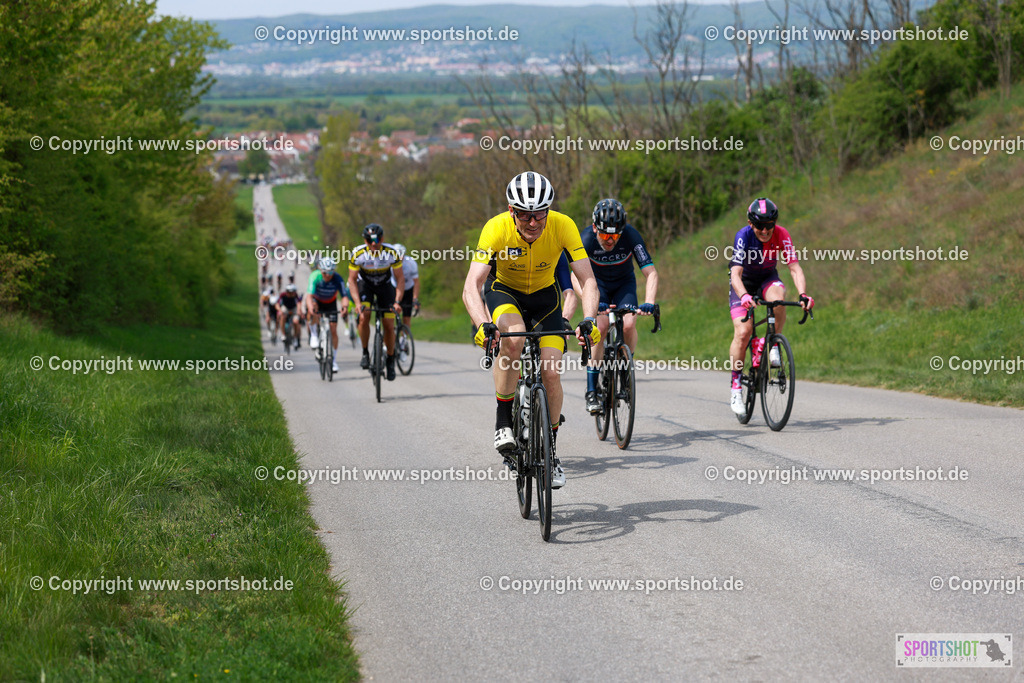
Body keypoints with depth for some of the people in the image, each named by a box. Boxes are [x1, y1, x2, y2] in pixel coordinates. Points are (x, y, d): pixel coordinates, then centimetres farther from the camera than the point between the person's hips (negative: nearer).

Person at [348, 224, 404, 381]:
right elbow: (352, 279, -19)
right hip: (365, 284, 0)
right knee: (363, 317, -25)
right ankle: (365, 353, -5)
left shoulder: (391, 253, -28)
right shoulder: (358, 254, -28)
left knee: (389, 326, -5)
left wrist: (397, 302, -30)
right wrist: (357, 303, -30)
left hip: (385, 285, 0)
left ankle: (390, 360, 17)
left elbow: (400, 279, -19)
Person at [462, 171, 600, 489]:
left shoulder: (563, 226, -27)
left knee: (551, 373, -10)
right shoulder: (497, 228, -31)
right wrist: (483, 325, -55)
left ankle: (550, 451, 10)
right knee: (512, 340, -34)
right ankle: (503, 420, -18)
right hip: (504, 291, -2)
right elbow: (471, 286, -37)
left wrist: (588, 320, -47)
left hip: (544, 296, 2)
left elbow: (588, 280, -29)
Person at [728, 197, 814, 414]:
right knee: (743, 332, -19)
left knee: (778, 298, -35)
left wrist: (803, 294, -47)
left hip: (768, 278, 2)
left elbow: (795, 267, -30)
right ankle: (735, 384, -4)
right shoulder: (743, 236, -29)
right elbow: (736, 273, -37)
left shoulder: (781, 235, -23)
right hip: (744, 282, -2)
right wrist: (744, 296, -57)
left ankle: (774, 345, -13)